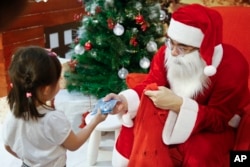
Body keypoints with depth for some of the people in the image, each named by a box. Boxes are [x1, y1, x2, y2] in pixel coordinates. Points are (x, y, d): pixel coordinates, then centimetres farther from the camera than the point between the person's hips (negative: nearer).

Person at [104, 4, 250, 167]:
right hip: (173, 112, 4)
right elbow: (150, 84, -11)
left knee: (199, 153, -33)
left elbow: (219, 119, -28)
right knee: (138, 122, -16)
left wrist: (178, 105, -41)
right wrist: (125, 100, -32)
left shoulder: (232, 66, -27)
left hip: (213, 126, -4)